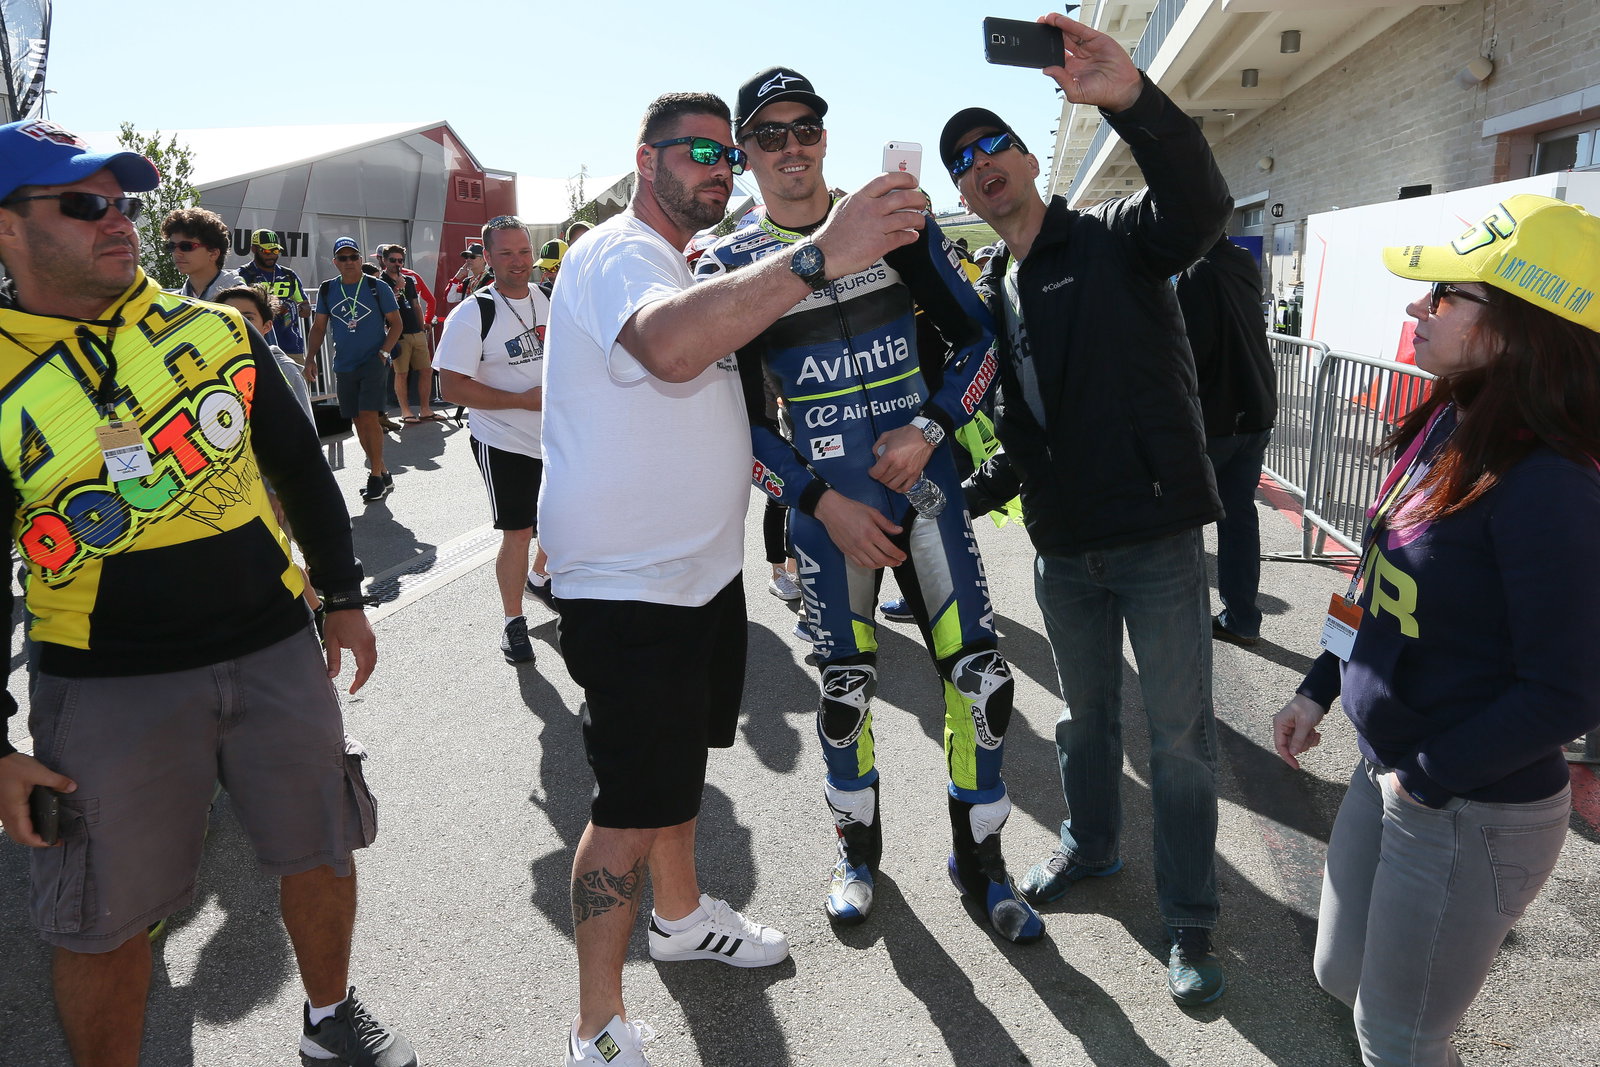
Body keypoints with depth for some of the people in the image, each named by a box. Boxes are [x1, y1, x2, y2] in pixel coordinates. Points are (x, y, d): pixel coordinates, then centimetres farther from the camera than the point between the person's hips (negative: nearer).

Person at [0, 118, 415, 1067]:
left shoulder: (216, 331, 3)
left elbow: (302, 469, 12)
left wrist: (344, 597, 12)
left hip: (276, 652, 3)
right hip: (104, 686, -2)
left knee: (320, 855, 15)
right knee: (106, 920, 8)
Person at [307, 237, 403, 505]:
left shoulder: (377, 288, -2)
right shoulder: (327, 290, 7)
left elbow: (395, 323, 0)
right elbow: (319, 327, 11)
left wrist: (383, 353, -12)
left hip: (374, 362, -4)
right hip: (344, 365, 5)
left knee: (369, 417, -15)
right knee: (358, 421, 7)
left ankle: (376, 476, -6)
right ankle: (382, 473, 19)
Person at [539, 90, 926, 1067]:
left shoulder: (685, 269, 17)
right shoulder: (617, 255, -17)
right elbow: (669, 348, -43)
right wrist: (822, 255, -49)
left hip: (700, 569, 10)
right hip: (630, 590, -10)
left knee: (682, 761, 24)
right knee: (635, 804, -3)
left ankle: (681, 914, 45)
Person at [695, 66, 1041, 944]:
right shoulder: (730, 266, 0)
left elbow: (975, 336, 5)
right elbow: (737, 417, -1)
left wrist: (929, 426, -11)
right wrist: (822, 502, -10)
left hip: (926, 484, 1)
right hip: (825, 507, 0)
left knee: (982, 680, -1)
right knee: (844, 689, 9)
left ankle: (979, 863, 22)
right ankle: (857, 852, 35)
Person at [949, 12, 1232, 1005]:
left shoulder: (1115, 236, -6)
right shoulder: (992, 296, 11)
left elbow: (1202, 205, -30)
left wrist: (1133, 98, -44)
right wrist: (967, 495, 2)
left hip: (1158, 539, -5)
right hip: (1064, 549, 6)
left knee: (1181, 735, 4)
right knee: (1087, 714, 22)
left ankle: (1191, 923, 20)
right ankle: (1092, 841, 45)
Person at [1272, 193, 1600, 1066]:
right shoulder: (1443, 428, -1)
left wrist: (1429, 778, -15)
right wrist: (1318, 687, 11)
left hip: (1473, 813, -8)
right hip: (1386, 771, 8)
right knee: (1340, 976, 25)